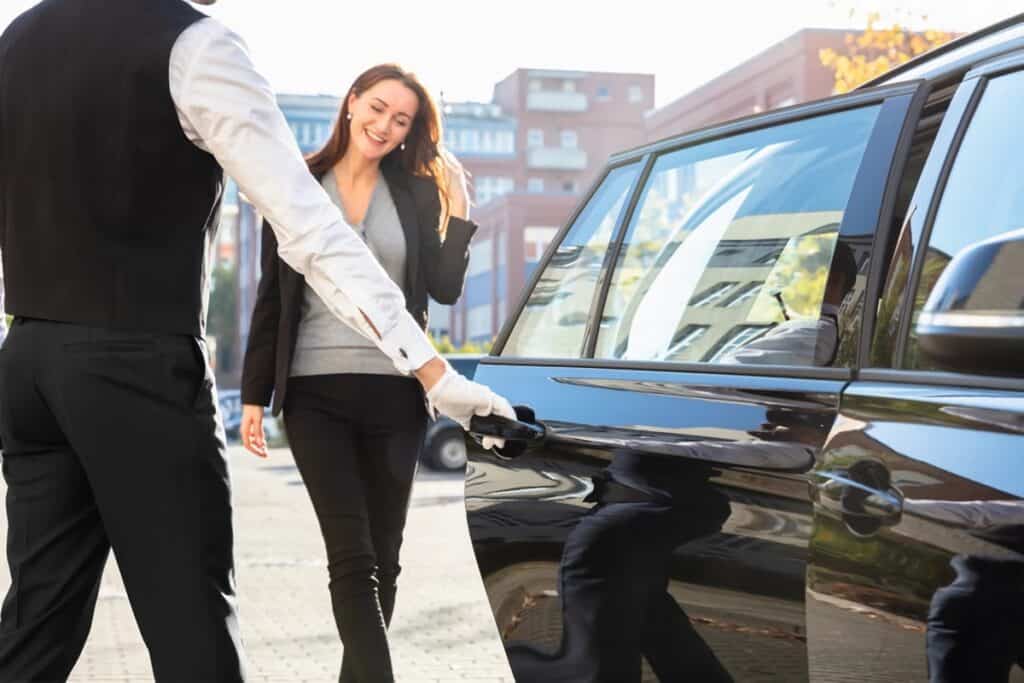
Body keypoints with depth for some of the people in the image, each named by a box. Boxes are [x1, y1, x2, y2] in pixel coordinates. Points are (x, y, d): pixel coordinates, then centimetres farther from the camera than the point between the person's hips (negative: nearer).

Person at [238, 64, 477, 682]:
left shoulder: (418, 194, 7)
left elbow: (445, 289, -2)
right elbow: (273, 297, 5)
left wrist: (457, 209, -8)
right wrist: (254, 394, 3)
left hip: (395, 394, 2)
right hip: (315, 392, -2)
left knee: (382, 557, 9)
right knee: (353, 556, -9)